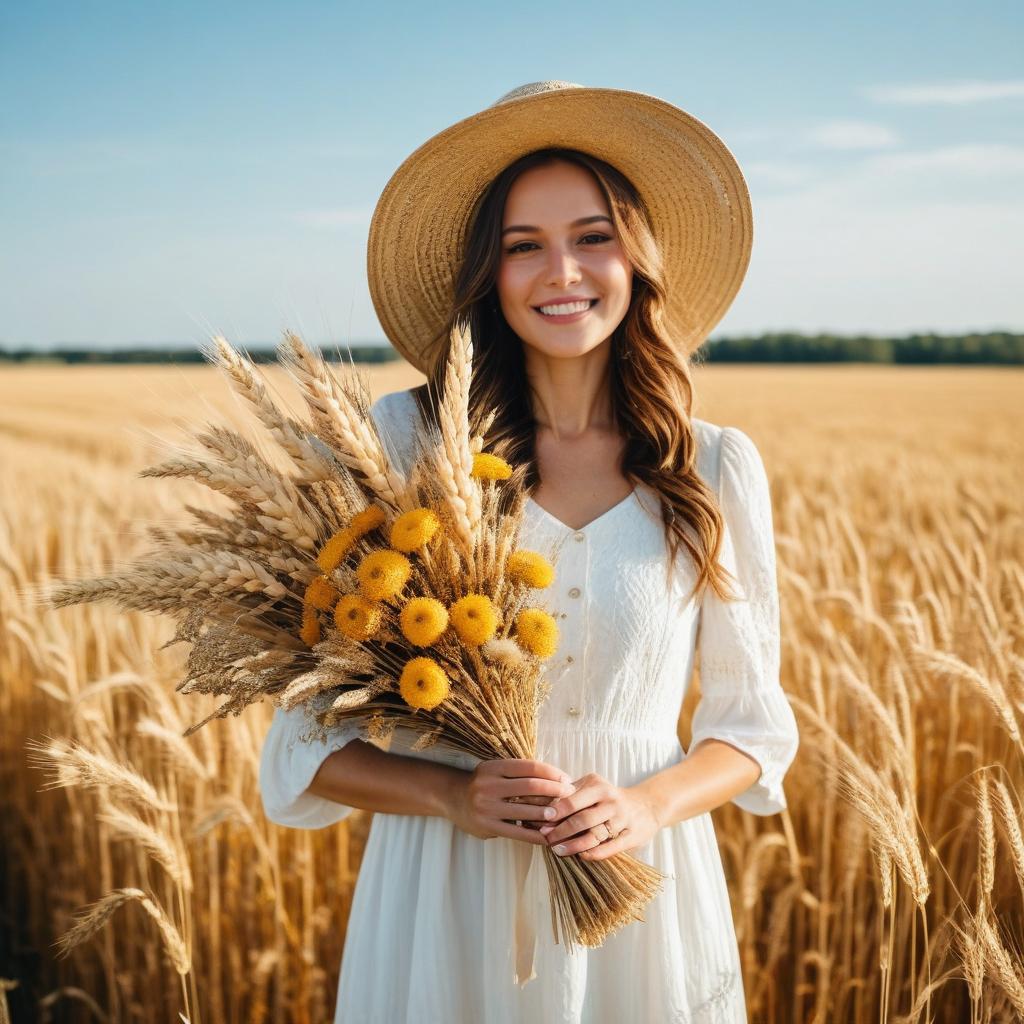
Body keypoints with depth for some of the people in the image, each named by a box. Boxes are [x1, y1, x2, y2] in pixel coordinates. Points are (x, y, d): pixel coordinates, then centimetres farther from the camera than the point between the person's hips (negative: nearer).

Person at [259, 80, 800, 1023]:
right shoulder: (401, 442, -7)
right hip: (445, 906, -1)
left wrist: (648, 805, -12)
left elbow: (749, 723, 6)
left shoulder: (718, 468, -2)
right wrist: (449, 794, -18)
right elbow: (313, 731, -2)